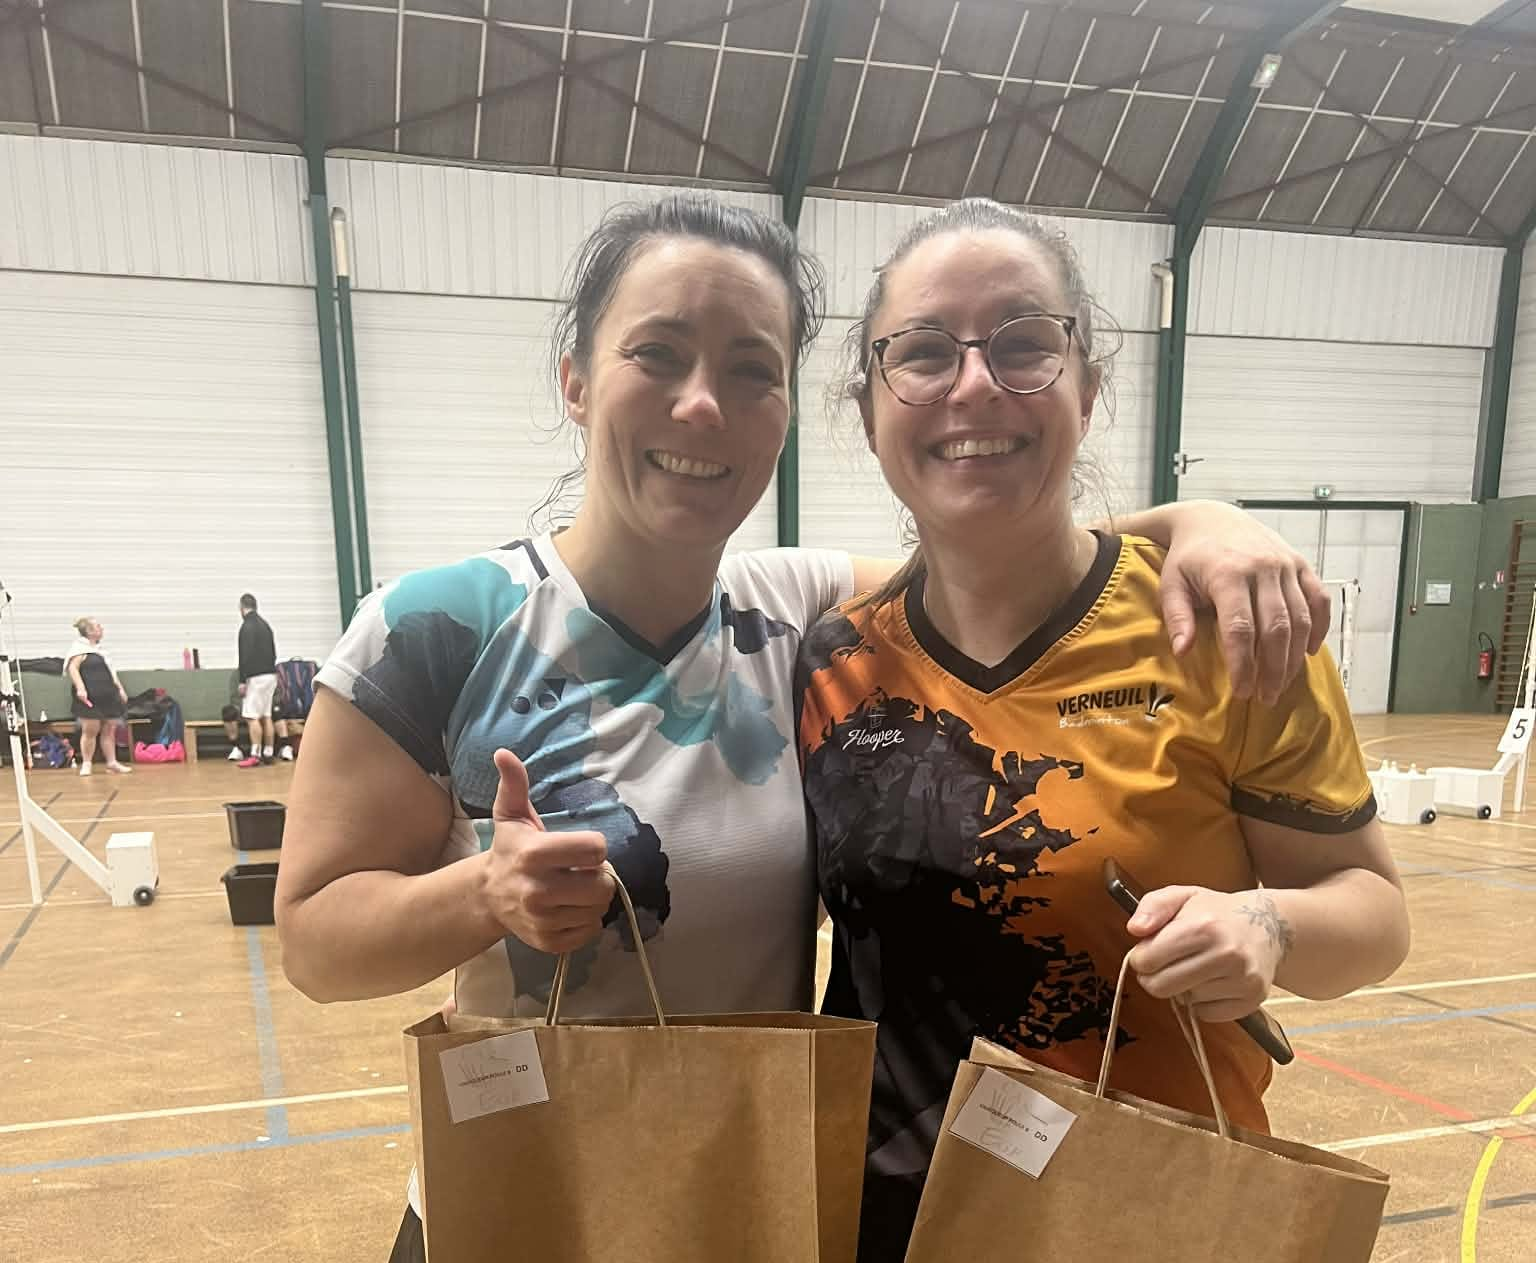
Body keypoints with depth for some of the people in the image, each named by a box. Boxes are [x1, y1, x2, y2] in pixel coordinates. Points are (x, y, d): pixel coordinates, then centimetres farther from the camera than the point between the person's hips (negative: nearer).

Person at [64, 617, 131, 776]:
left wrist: (120, 689, 22)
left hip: (108, 696, 8)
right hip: (91, 698, -8)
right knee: (90, 730, -5)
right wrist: (80, 688, -28)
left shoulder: (101, 649, 20)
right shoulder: (80, 650, -6)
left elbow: (111, 671, 26)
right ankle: (86, 763, 5)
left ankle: (112, 762, 12)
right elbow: (72, 669, -17)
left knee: (109, 730, 8)